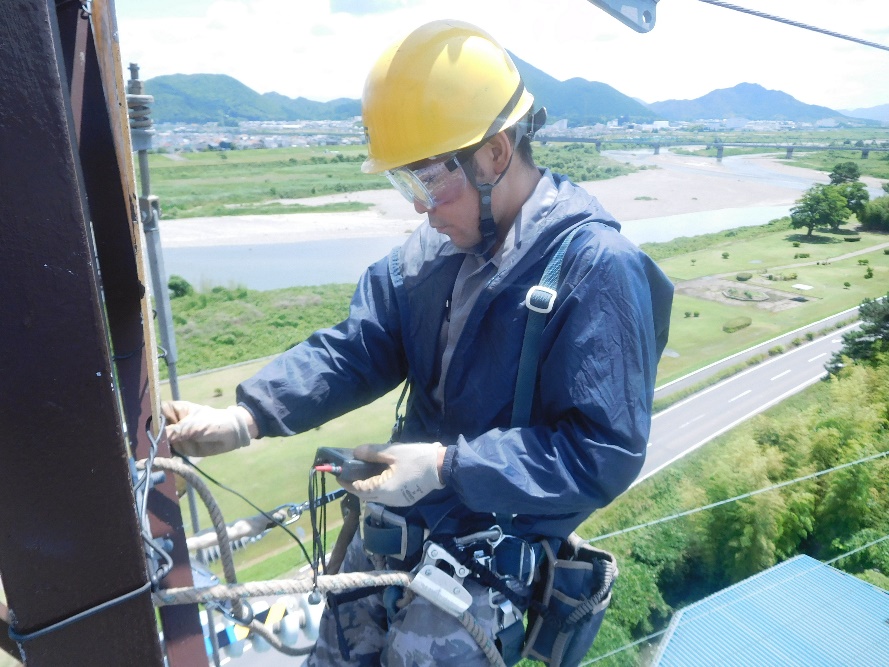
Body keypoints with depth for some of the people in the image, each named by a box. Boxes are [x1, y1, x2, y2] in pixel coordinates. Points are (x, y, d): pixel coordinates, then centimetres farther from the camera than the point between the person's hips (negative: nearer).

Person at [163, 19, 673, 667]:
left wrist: (447, 466, -27)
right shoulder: (436, 244, -3)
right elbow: (355, 347, -3)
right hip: (393, 527, 7)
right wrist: (245, 418, -16)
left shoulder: (597, 270, -23)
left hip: (492, 557, -6)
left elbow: (606, 454, -22)